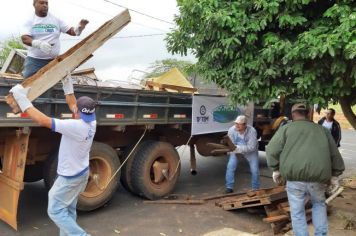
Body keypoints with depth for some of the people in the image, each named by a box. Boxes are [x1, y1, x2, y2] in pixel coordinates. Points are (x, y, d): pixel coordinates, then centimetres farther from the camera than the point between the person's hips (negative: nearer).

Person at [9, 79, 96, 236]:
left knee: (55, 210, 5)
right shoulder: (92, 123, -9)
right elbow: (77, 109, 13)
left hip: (69, 177, -8)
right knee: (69, 209, 21)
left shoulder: (75, 126, -32)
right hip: (81, 173, 8)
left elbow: (42, 120, -32)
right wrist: (69, 90, 18)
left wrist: (22, 98, -24)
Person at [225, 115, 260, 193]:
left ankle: (255, 188, 19)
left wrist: (238, 148, -42)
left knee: (255, 170, -5)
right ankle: (229, 187, 2)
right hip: (235, 150, 1)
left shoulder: (252, 131, -32)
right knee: (230, 166, -13)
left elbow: (251, 147, -32)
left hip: (250, 151, -1)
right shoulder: (231, 130, -26)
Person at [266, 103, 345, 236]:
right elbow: (335, 154, 20)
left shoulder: (286, 128, 9)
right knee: (319, 204, 29)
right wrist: (334, 175, 27)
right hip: (318, 176, 3)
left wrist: (276, 169, 10)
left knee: (297, 212, 12)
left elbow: (272, 150, 0)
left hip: (295, 176, -3)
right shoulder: (322, 130, 19)